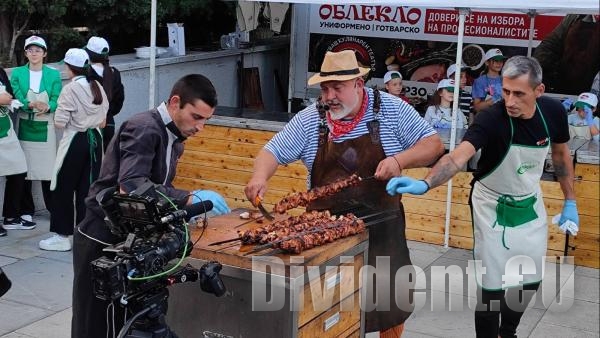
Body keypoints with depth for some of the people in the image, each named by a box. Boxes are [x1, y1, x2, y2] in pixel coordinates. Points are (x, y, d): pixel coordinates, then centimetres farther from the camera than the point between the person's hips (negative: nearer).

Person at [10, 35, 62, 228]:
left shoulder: (53, 74, 6)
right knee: (23, 169, 1)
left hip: (45, 127, 0)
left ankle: (55, 208, 13)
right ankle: (26, 212, 10)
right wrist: (31, 105, -26)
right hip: (24, 127, 0)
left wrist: (47, 107, -24)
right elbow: (17, 99, -5)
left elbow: (56, 101, -2)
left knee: (48, 168, -1)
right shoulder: (17, 73, 5)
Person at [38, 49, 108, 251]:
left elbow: (59, 122, -17)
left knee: (64, 189, 4)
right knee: (87, 188, 11)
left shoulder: (70, 89, -16)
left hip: (75, 140, -6)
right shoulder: (97, 87, 4)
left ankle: (62, 236, 8)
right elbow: (103, 118, 9)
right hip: (95, 138, 6)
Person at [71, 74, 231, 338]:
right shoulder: (144, 128, -20)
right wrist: (189, 199, -37)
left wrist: (190, 205, -4)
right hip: (102, 241, -9)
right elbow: (130, 186, -33)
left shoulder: (174, 140, 9)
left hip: (128, 240, 9)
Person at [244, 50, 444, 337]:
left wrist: (399, 160, -24)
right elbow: (273, 151, -2)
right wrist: (260, 177, -23)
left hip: (380, 224, 0)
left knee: (391, 298, 13)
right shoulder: (309, 120, -4)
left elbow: (433, 144, -6)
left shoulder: (391, 109, -8)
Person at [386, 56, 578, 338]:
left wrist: (570, 201, 6)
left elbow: (561, 154, 4)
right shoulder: (491, 119, -31)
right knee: (492, 284, -4)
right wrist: (424, 184, -64)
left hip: (530, 203, 5)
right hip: (493, 206, -5)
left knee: (531, 279, 15)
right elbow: (458, 156, -46)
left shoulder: (553, 111, -16)